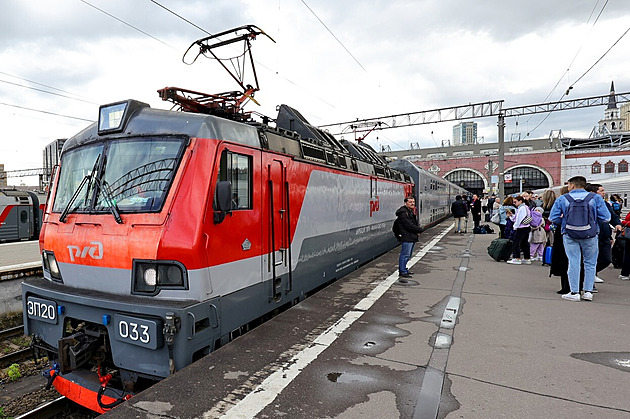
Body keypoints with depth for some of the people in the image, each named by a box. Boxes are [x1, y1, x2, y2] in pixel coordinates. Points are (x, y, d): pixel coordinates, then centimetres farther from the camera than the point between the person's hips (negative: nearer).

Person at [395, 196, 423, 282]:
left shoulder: (411, 211, 18)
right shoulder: (403, 212, -15)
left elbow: (415, 223, 21)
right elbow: (409, 225, -20)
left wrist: (418, 228, -1)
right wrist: (420, 230, -8)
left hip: (412, 237, 11)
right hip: (406, 237, -11)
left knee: (408, 255, 17)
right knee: (405, 255, -7)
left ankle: (404, 270, 26)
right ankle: (402, 272, -1)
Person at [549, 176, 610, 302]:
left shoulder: (562, 199, -2)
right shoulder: (595, 198, 0)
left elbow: (553, 218, -4)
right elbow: (606, 217, -2)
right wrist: (593, 218, 16)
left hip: (569, 236, 0)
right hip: (590, 236, 1)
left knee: (573, 263, 4)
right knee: (590, 263, 13)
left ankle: (574, 292, 5)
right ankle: (588, 291, 15)